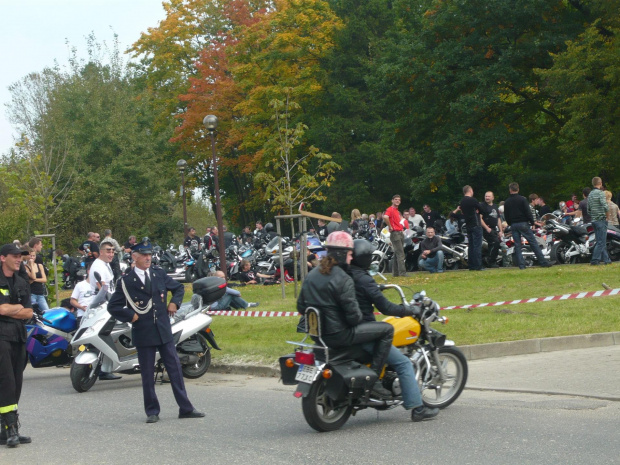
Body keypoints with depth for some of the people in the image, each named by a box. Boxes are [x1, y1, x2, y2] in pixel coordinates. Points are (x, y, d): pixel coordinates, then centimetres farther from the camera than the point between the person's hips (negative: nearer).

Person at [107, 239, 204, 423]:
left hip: (164, 330, 3)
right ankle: (152, 412, 13)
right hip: (143, 334, -3)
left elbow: (179, 288, 22)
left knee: (175, 369, 4)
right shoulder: (126, 281, -3)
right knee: (147, 375, 3)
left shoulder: (159, 273, 7)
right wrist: (131, 316, -10)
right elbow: (113, 306, -1)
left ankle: (186, 408, 10)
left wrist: (174, 303, 6)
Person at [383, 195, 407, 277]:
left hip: (401, 233, 10)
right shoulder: (390, 209, -9)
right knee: (400, 254, -13)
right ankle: (402, 273, -16)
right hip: (395, 233, -10)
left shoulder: (397, 211, 20)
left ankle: (395, 273, 14)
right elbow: (385, 217, -29)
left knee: (397, 254, 11)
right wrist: (390, 227, -21)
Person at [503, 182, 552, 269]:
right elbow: (528, 212, -9)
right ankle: (543, 262, -3)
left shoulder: (507, 202, 5)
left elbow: (506, 216, 10)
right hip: (523, 223, -3)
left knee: (517, 245, 6)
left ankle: (521, 265, 0)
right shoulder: (522, 199, -6)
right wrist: (532, 222, -2)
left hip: (513, 225, 3)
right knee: (533, 243, -1)